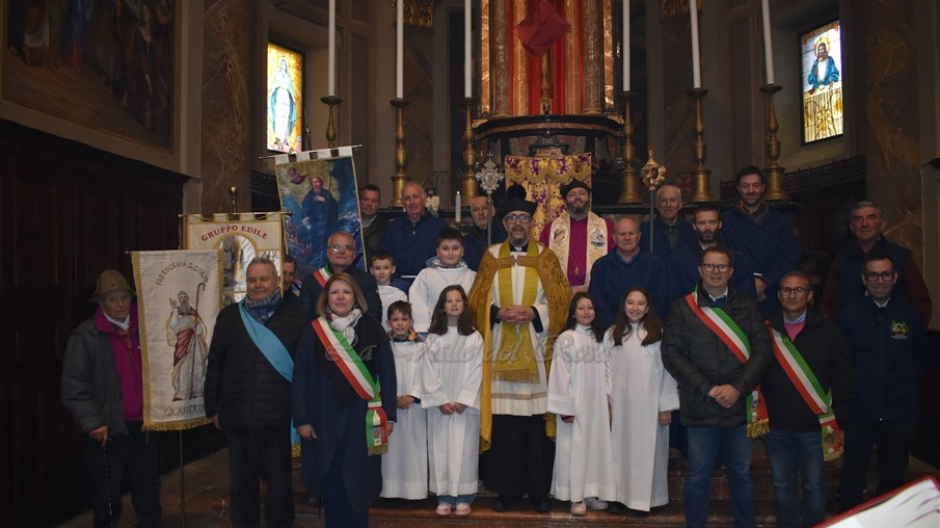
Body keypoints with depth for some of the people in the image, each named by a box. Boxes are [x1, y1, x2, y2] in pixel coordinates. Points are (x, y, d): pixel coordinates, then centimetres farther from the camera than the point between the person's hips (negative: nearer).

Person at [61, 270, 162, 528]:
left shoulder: (144, 328, 7)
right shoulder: (86, 335, -6)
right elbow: (74, 386, -9)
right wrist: (93, 423, -15)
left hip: (143, 425, 4)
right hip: (109, 430, -4)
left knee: (148, 491, 15)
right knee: (107, 498, 8)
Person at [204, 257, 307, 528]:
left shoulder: (295, 316, 1)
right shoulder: (229, 316, 7)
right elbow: (215, 365, 9)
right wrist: (213, 407, 6)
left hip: (280, 415, -2)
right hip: (239, 415, 2)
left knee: (280, 481, 10)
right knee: (242, 481, 14)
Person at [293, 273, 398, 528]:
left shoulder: (373, 329, -1)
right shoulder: (313, 331, 0)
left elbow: (387, 374, 1)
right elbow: (300, 377, 0)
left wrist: (389, 415, -3)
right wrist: (301, 419, -5)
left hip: (362, 419, 0)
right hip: (324, 419, 0)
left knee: (358, 482, 8)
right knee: (331, 483, 9)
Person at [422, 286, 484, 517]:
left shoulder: (474, 337, 1)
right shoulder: (433, 338, 4)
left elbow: (476, 373, -4)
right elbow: (428, 374, 0)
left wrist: (463, 401, -13)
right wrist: (441, 401, -9)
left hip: (465, 404, -1)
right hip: (439, 404, 1)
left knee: (463, 448, 1)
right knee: (440, 448, 3)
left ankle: (463, 497, 9)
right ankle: (444, 497, 11)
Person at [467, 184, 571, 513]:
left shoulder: (545, 257, 8)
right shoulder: (491, 257, 10)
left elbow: (560, 299, 3)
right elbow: (477, 300, 8)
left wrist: (533, 312, -12)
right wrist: (498, 313, -10)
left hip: (535, 352, -1)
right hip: (500, 350, 1)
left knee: (536, 419, -1)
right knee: (503, 421, 0)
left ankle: (539, 489, 11)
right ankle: (506, 488, 12)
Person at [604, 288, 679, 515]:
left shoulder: (658, 335, -4)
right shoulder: (611, 335, 4)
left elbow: (667, 371, -4)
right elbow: (607, 369, 4)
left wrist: (666, 406, -5)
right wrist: (606, 401, -1)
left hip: (649, 403, -2)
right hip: (621, 403, 2)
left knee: (646, 450, 5)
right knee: (622, 449, 9)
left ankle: (643, 497, 14)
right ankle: (620, 494, 18)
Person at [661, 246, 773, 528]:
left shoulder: (747, 306, 8)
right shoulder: (682, 308, 1)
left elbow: (763, 349, 1)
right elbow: (671, 353, -5)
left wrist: (738, 388, -11)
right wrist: (708, 389, -12)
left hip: (740, 406, 2)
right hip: (699, 407, -2)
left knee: (742, 475, 13)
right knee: (698, 476, 7)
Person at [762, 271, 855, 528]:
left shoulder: (828, 331, -3)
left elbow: (844, 379, -1)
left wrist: (837, 419, -4)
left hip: (815, 427, -1)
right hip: (776, 427, 2)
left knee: (814, 486, 10)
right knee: (782, 485, 14)